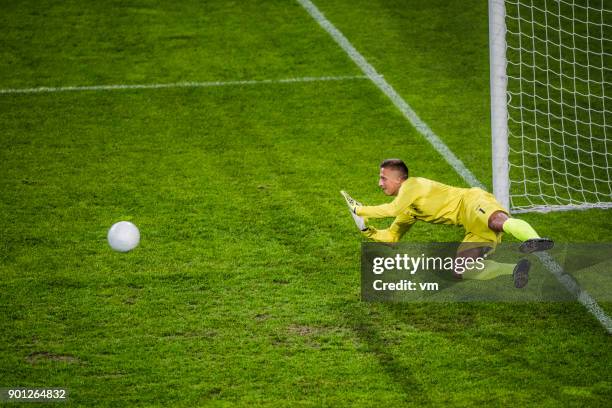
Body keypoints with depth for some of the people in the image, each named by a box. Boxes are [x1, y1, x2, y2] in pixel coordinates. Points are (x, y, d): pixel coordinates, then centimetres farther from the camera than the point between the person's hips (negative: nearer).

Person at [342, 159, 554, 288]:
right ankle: (517, 269, -24)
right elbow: (391, 236, 36)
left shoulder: (412, 184, 1)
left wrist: (360, 210, -1)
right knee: (461, 271, -12)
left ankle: (534, 240, -71)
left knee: (499, 222, -42)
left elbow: (393, 209, -15)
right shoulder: (408, 213, 29)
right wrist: (366, 229, 18)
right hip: (475, 231, 9)